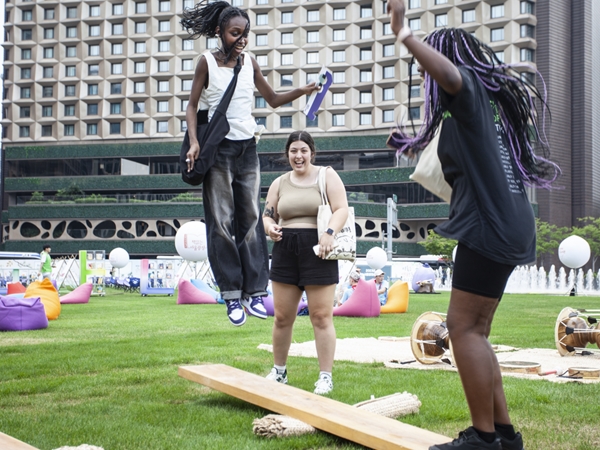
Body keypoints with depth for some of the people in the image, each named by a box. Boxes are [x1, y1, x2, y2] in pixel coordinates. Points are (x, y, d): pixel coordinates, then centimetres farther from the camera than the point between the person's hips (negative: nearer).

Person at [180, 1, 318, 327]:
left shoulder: (249, 62, 7)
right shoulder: (208, 62, -3)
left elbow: (273, 99, 14)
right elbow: (192, 106, -2)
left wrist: (302, 91, -3)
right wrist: (193, 142, -17)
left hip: (248, 149, 4)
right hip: (218, 150, -3)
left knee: (251, 221, 1)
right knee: (222, 223, -3)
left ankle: (254, 293, 4)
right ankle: (232, 297, 2)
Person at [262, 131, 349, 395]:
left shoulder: (327, 176, 2)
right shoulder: (279, 183, 15)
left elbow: (342, 209, -6)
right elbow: (267, 214, 18)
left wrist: (330, 232, -24)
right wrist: (270, 227, -6)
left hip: (317, 251, -4)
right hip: (285, 251, 4)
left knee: (321, 316, -4)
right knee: (282, 316, 9)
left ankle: (326, 377, 4)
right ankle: (279, 371, 24)